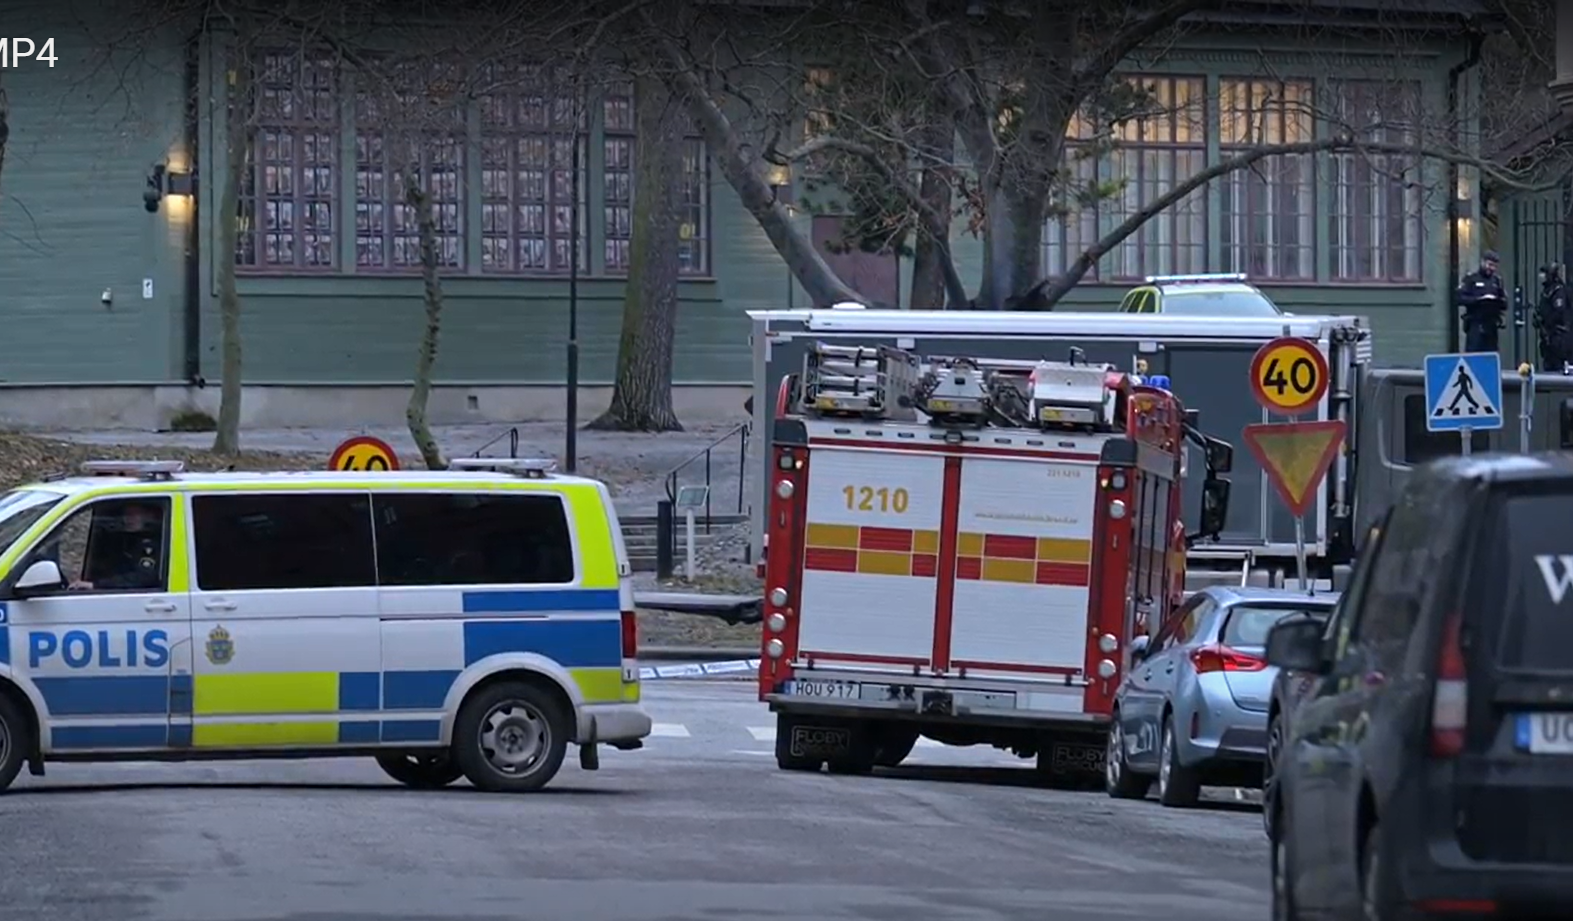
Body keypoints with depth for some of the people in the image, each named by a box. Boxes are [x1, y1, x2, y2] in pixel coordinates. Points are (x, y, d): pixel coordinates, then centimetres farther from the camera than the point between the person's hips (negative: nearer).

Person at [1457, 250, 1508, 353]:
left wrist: (1498, 301, -10)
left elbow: (1504, 303, 13)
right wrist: (1479, 299, -18)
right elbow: (1459, 298, -9)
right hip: (1475, 324, -5)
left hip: (1491, 325, 5)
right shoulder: (1470, 279, 2)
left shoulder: (1497, 280, 15)